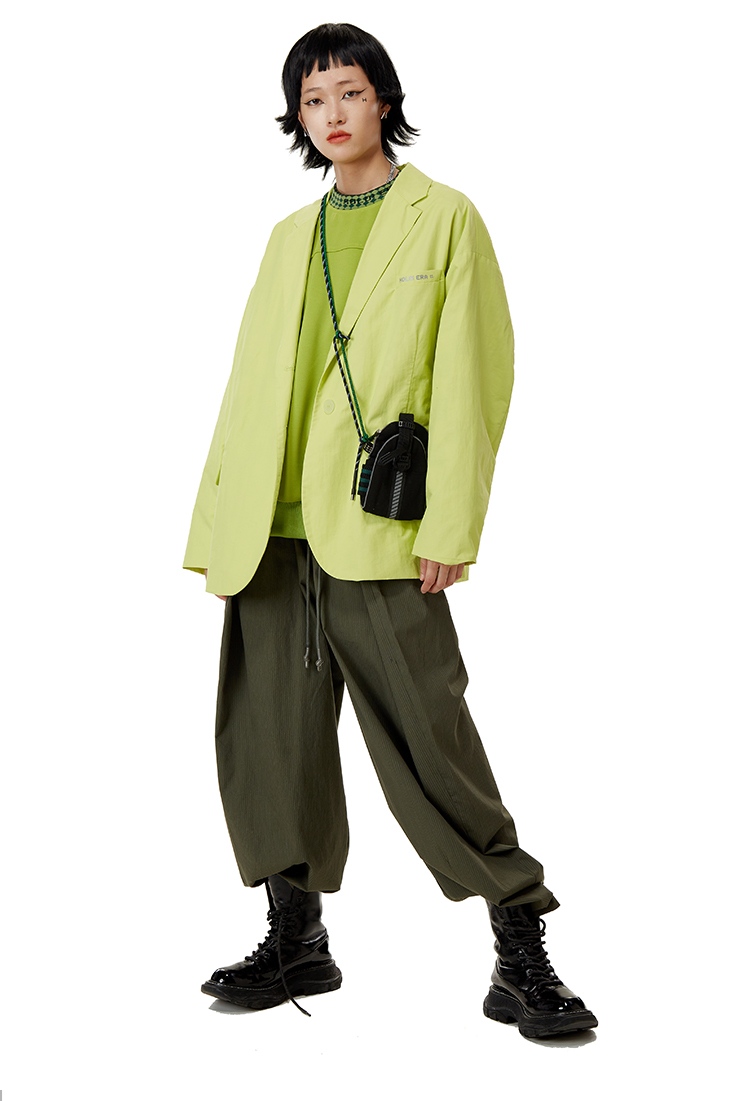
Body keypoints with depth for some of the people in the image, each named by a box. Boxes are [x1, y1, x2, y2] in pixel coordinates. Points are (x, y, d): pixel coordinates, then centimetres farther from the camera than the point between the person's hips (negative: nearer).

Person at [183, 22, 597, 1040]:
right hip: (274, 533, 6)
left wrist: (449, 528, -13)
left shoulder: (443, 219, 3)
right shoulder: (292, 237, 19)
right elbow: (250, 386, 17)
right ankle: (297, 941, 21)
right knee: (269, 735, 8)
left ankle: (523, 956, 3)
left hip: (375, 532, -6)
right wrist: (217, 527, 10)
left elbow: (471, 379, -4)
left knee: (427, 741, -7)